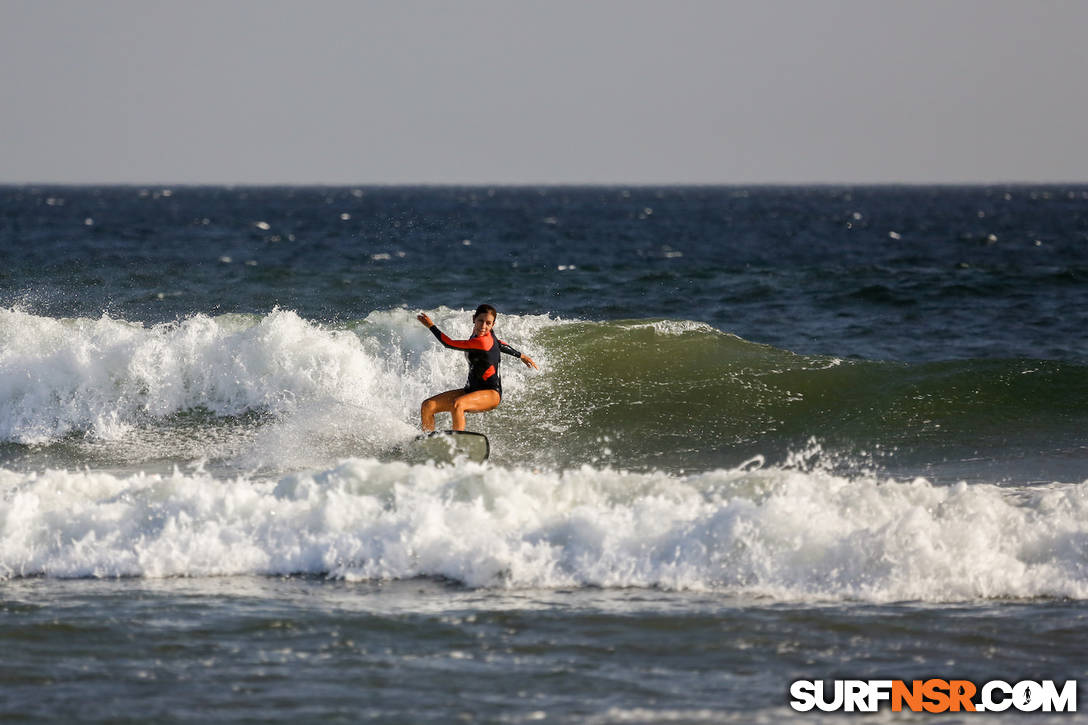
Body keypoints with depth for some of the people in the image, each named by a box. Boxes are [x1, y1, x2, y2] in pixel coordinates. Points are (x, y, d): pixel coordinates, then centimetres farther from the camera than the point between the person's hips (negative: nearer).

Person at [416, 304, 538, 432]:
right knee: (427, 406, -6)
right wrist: (520, 356, 39)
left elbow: (449, 344, -18)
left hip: (491, 393, -9)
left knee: (457, 404, -39)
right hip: (471, 390, 9)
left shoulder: (482, 342, -24)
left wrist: (431, 325, -7)